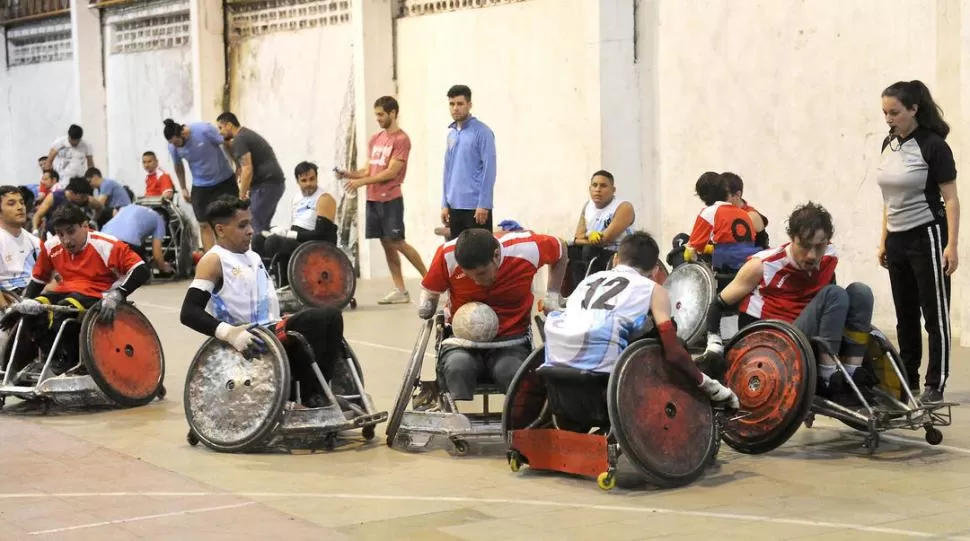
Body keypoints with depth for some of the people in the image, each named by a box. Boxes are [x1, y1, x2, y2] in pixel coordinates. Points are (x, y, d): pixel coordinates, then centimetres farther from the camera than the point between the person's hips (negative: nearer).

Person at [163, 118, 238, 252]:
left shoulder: (204, 130, -24)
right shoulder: (173, 147, -12)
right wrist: (183, 188, 13)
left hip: (224, 181, -2)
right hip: (200, 187, 2)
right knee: (204, 225, -2)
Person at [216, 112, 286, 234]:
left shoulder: (239, 140, -10)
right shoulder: (247, 134, 23)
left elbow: (247, 170, -18)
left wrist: (242, 196, -13)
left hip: (267, 184, -10)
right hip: (274, 182, 10)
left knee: (254, 225, -10)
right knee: (262, 225, 10)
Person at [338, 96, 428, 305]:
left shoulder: (401, 139, -8)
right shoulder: (375, 139, 14)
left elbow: (391, 172, -15)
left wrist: (361, 182, -19)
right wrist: (349, 174, -1)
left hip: (390, 199, -7)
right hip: (373, 199, 7)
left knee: (397, 242, -8)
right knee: (386, 244, 6)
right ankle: (400, 291, 9)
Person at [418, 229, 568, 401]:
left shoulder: (526, 248, -13)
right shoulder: (448, 255, -14)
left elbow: (560, 250, 10)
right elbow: (431, 291, 5)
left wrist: (552, 296, 7)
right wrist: (426, 306, -17)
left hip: (511, 340, 0)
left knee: (512, 372, -35)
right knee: (457, 367, -35)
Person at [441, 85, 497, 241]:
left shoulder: (482, 132, -8)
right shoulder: (451, 133, 13)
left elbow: (489, 169, -13)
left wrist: (484, 204, -17)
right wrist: (445, 203, 12)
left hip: (476, 206, -7)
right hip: (455, 205, 7)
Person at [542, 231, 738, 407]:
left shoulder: (590, 278, 32)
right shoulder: (653, 289, 18)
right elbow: (673, 353, 8)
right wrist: (708, 385, 20)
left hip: (555, 359, 5)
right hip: (597, 362, -5)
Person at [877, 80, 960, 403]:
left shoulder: (933, 145, -11)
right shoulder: (889, 144, 8)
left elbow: (950, 199, -11)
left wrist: (951, 246, -17)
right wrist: (884, 240, 13)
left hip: (926, 237, -6)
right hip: (897, 240, 7)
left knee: (935, 313, -1)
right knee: (905, 315, 12)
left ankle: (935, 385, 3)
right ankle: (906, 379, 20)